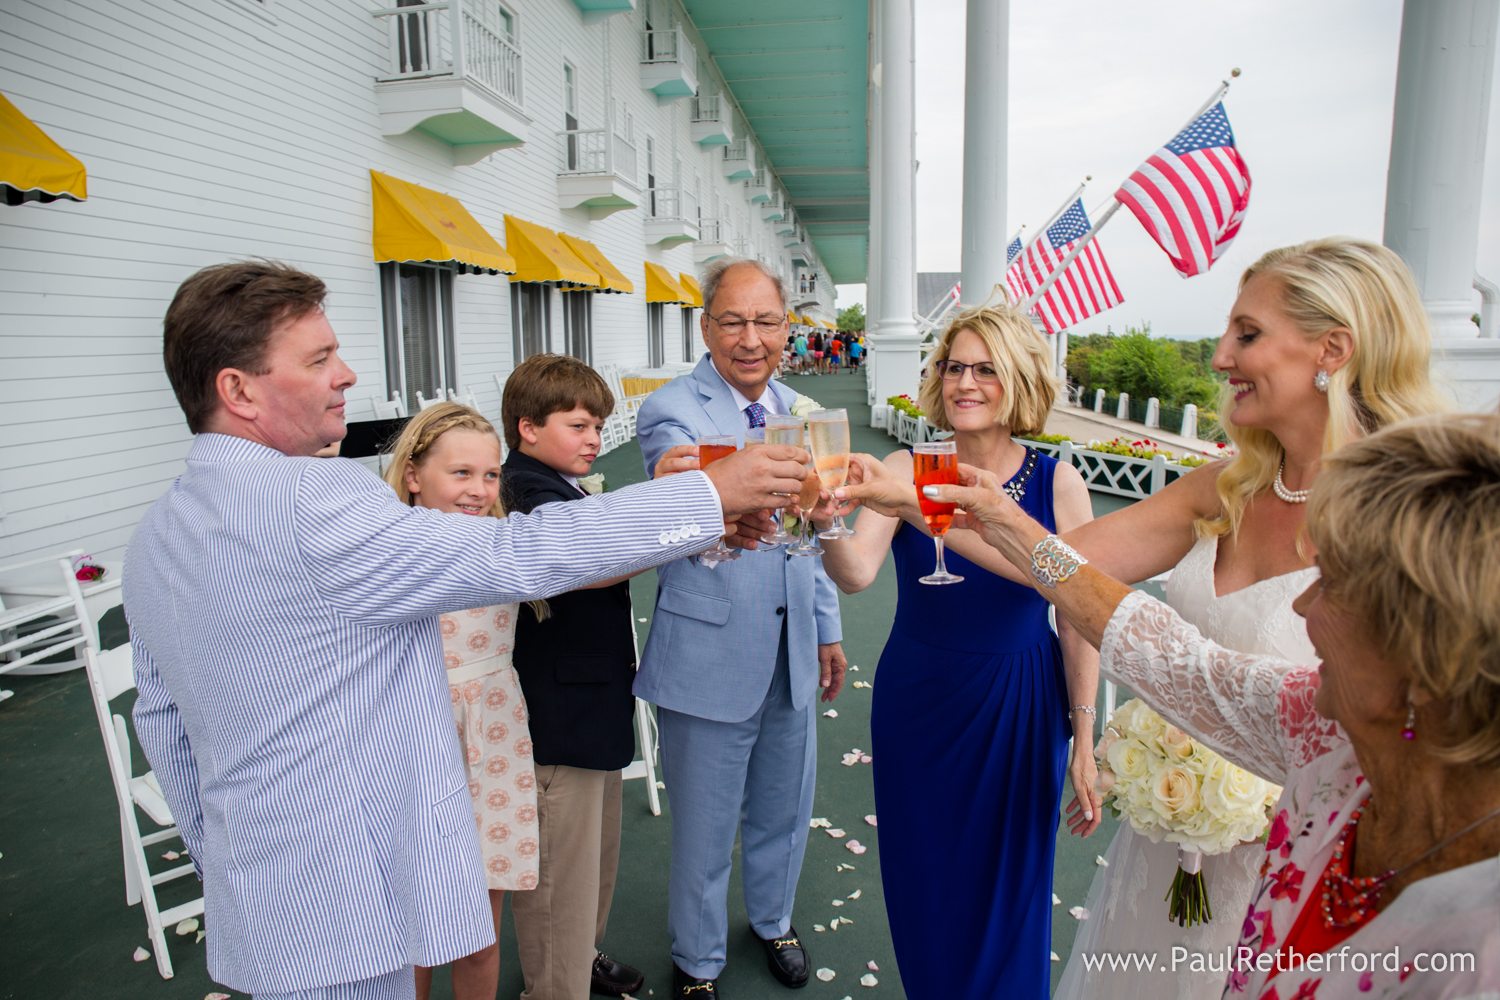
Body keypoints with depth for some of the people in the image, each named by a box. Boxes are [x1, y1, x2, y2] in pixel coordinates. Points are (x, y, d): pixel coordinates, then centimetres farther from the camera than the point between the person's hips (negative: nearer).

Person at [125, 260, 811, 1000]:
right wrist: (711, 493, -22)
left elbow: (162, 722, 13)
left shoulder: (153, 536, 5)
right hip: (339, 907, -9)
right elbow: (519, 556, -28)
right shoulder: (307, 502, -25)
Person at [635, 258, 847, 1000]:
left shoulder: (793, 410, 7)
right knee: (703, 828, 11)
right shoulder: (671, 411, -13)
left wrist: (826, 629, 16)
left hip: (791, 652, 6)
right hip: (709, 655, -5)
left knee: (784, 809, 22)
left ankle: (772, 921, 49)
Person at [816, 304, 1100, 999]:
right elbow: (858, 573, -24)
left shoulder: (1058, 484, -10)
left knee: (1007, 885, 15)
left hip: (1020, 710, 0)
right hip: (916, 704, 1)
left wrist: (1082, 739, -3)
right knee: (922, 879, 17)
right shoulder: (906, 471, -10)